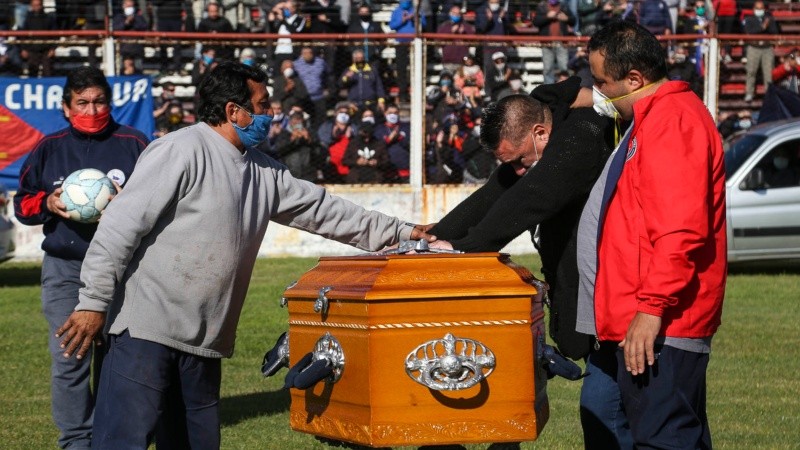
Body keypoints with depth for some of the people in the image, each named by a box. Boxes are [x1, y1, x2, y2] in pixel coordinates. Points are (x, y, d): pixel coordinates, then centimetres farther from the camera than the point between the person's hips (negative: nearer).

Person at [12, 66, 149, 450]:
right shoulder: (49, 149, 11)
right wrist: (47, 203, -7)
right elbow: (22, 202, 15)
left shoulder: (133, 144, 5)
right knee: (69, 357, -6)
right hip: (64, 268, 1)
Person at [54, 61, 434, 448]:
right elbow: (122, 224, -14)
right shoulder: (180, 152, -11)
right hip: (148, 330, -9)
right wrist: (93, 301, -17)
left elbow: (320, 209, 22)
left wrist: (401, 233, 22)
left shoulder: (263, 172, 15)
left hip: (204, 343, 9)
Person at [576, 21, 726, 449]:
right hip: (627, 321, 11)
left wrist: (652, 308, -25)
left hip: (659, 327, -11)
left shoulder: (671, 120, -15)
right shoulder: (652, 118, 19)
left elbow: (681, 230, -25)